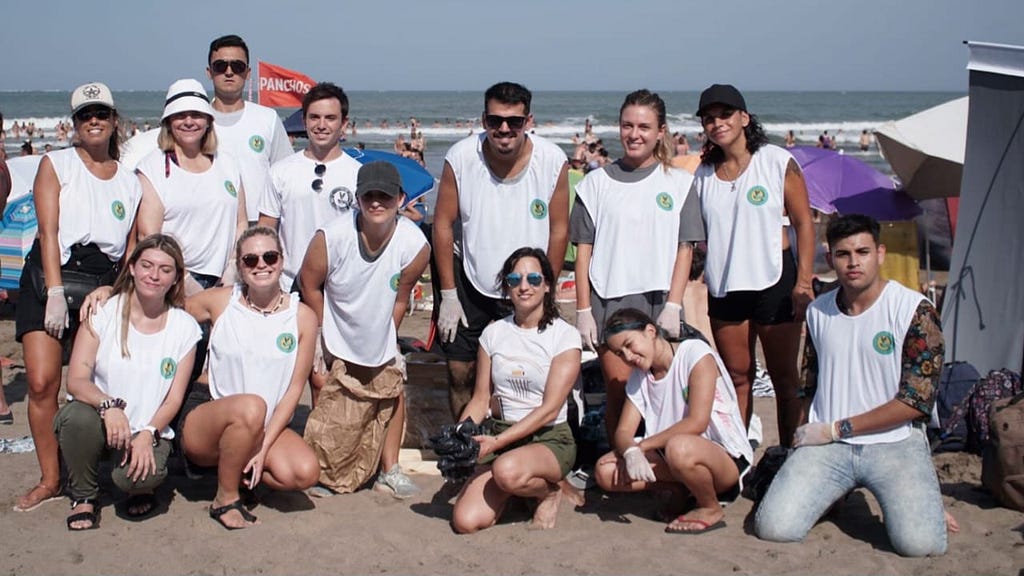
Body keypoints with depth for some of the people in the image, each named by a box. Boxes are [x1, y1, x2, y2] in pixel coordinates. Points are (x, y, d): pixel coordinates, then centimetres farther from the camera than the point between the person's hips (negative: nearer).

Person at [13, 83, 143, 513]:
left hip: (103, 285, 2)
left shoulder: (130, 182, 14)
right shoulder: (55, 164, 6)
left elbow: (132, 249, 14)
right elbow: (49, 232, -5)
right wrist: (55, 293, -14)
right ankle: (49, 480, 0)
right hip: (49, 278, -2)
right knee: (42, 383, -11)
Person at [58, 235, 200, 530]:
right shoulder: (103, 312, -2)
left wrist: (147, 434, -18)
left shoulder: (184, 327, 1)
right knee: (78, 415, -34)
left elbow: (174, 399, 0)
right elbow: (76, 380, -10)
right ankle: (84, 497, -6)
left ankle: (140, 488, 9)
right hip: (99, 422, 1)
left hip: (148, 431, -1)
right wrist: (109, 405, -30)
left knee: (135, 476, -32)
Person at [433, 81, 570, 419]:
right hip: (472, 285, 0)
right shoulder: (461, 157, -14)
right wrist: (448, 295, -5)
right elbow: (443, 224, -7)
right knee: (460, 372, 6)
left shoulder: (553, 160, -14)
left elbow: (559, 230, -4)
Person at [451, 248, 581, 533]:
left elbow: (549, 410, -13)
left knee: (507, 471, -38)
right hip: (500, 437, 4)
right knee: (466, 522, -19)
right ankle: (512, 492, 13)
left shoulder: (565, 336, -6)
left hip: (548, 438, -3)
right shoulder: (494, 333, 6)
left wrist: (497, 441, -23)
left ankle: (549, 492, -3)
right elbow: (481, 399, 8)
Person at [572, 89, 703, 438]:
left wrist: (673, 306, -5)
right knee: (618, 393, -2)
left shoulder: (678, 183, 8)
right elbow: (584, 250, 6)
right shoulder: (597, 183, 9)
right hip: (610, 301, 0)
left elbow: (685, 249, 4)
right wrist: (583, 311, 0)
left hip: (659, 301, 0)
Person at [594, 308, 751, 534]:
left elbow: (697, 423, -22)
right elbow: (623, 432, 0)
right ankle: (687, 489, 1)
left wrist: (642, 445, -19)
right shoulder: (638, 378, 9)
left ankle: (711, 509, -10)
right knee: (605, 471, -12)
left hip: (728, 458, -7)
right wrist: (631, 452, -24)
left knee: (679, 448, -40)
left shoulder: (696, 353, -12)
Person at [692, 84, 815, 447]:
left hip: (774, 281, -4)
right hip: (724, 287, 4)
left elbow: (804, 224, -4)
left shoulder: (777, 162, -3)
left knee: (784, 378, 4)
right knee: (737, 377, 9)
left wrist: (803, 282, -11)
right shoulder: (703, 174, 9)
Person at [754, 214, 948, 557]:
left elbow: (916, 400, -11)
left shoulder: (915, 311, -7)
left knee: (920, 544, -26)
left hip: (894, 442, -3)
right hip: (825, 445, 4)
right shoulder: (818, 311, 10)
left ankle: (916, 501, 9)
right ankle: (835, 491, 14)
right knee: (773, 528, -16)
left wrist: (835, 429, -10)